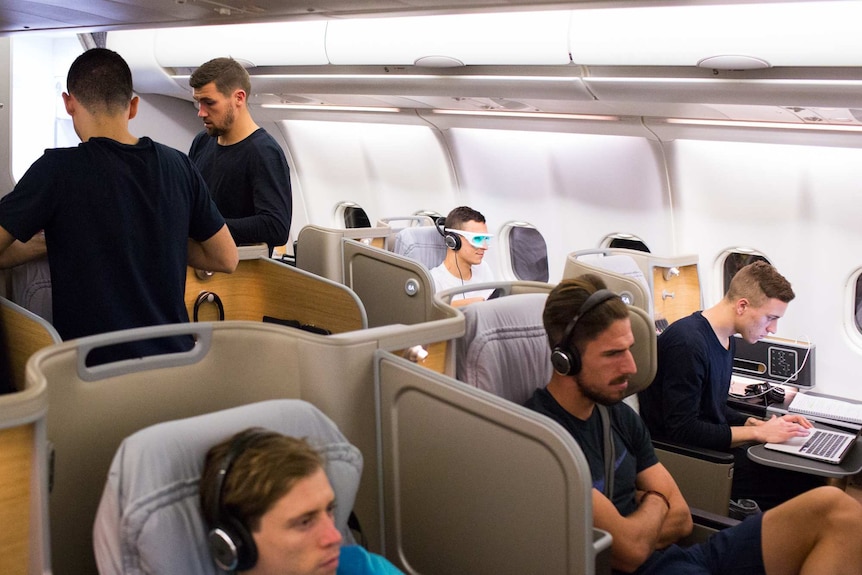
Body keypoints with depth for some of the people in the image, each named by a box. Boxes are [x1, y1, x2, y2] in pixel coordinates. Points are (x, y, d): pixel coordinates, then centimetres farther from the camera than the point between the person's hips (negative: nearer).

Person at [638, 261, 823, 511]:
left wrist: (760, 424, 4)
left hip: (715, 448, 10)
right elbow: (683, 430, -22)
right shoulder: (687, 342, -21)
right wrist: (759, 432, -17)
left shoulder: (726, 340, 12)